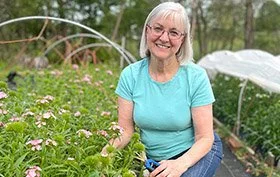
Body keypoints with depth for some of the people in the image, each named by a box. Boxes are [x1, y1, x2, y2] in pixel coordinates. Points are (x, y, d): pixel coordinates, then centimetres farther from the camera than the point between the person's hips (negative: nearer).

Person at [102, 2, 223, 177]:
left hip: (196, 153, -3)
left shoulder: (196, 77, -17)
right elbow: (126, 129, -7)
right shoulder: (130, 75, -10)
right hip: (152, 159, 3)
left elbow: (205, 138, -16)